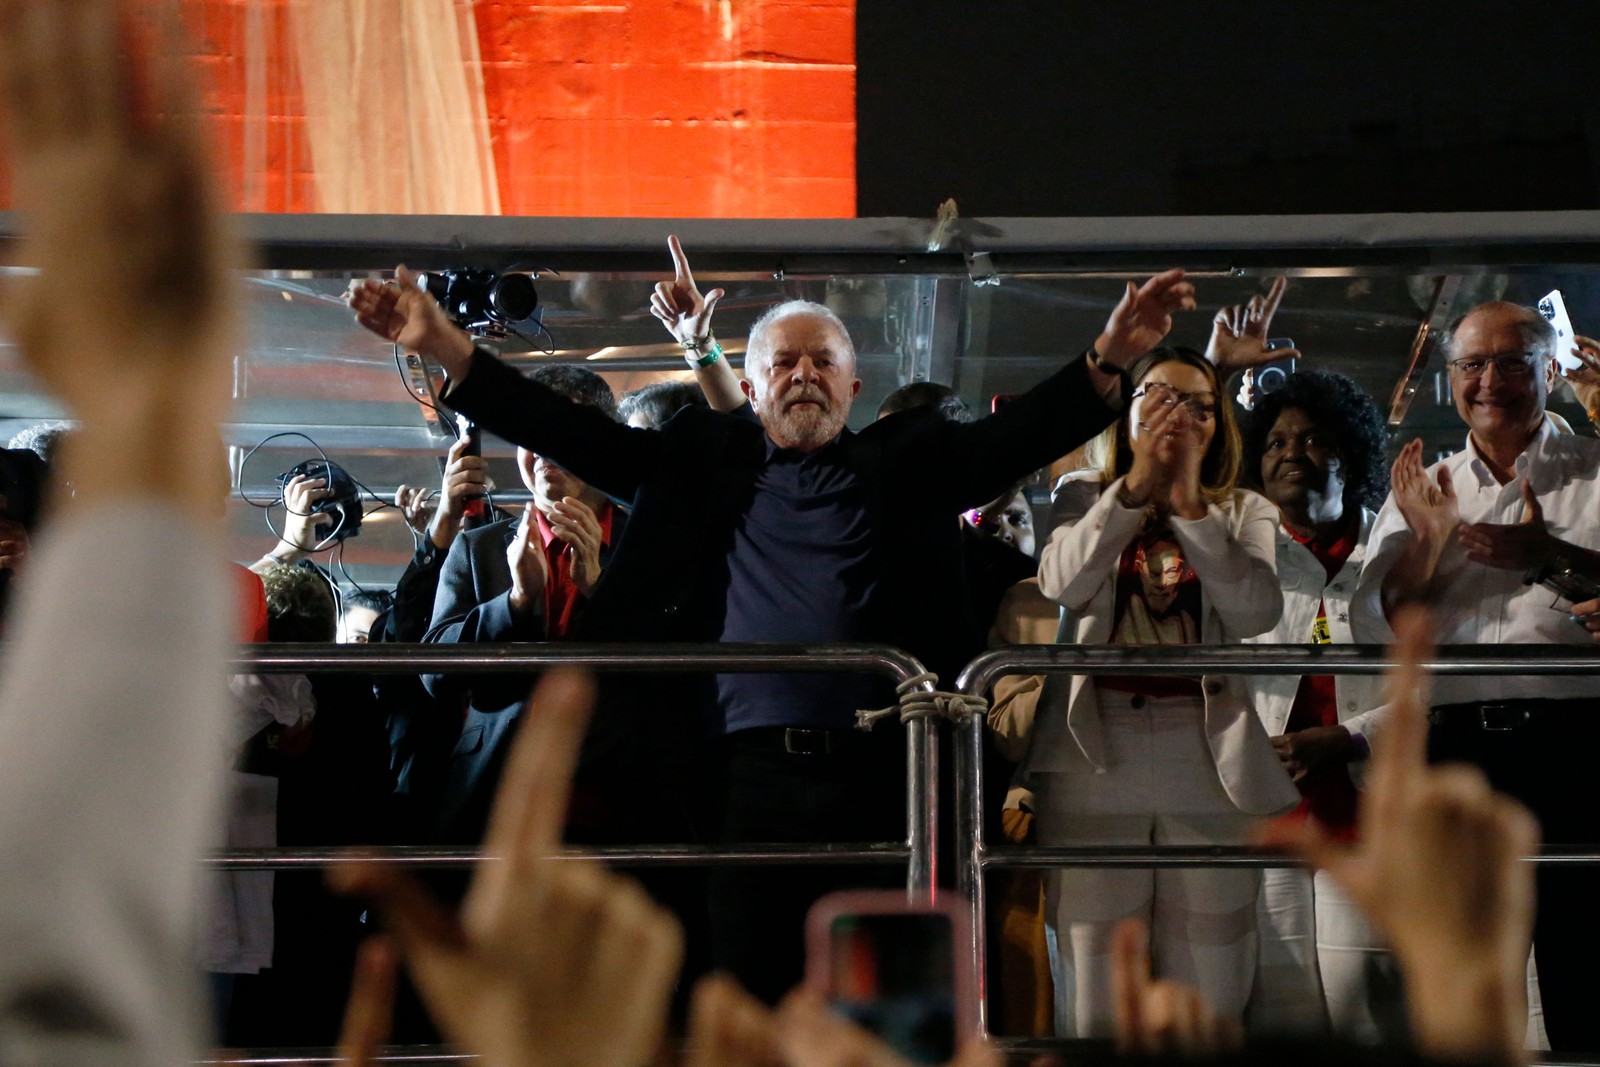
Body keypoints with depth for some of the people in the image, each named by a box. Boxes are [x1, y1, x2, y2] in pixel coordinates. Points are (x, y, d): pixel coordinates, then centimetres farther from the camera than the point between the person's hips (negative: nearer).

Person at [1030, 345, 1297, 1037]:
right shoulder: (1084, 499, 12)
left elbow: (1257, 611, -8)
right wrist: (1135, 486, -16)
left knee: (1211, 1003, 1)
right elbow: (1063, 584, -9)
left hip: (1209, 758, 1)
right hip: (1095, 753, -1)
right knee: (1093, 1007, -1)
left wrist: (1189, 505, -12)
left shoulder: (1244, 514, 12)